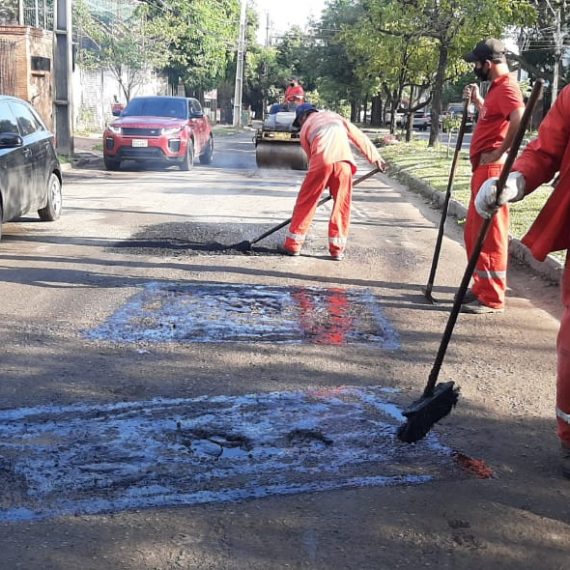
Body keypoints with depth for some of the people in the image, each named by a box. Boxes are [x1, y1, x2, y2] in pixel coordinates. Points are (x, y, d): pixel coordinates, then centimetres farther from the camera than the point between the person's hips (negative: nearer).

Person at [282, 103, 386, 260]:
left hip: (321, 161, -1)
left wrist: (324, 183, 29)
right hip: (343, 161, 1)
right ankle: (337, 249, 11)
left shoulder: (305, 128, 24)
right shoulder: (333, 115, 30)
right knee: (342, 205, 12)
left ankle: (293, 244, 15)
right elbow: (359, 136, 23)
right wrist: (375, 158, 24)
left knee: (305, 202, 11)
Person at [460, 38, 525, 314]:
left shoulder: (507, 87, -14)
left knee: (490, 234, -8)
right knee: (474, 232, 16)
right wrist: (477, 100, 21)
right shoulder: (497, 87, 18)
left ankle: (492, 298, -3)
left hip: (492, 169, -11)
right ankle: (482, 287, 25)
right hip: (483, 169, 11)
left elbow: (519, 119, -31)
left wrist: (500, 153, -24)